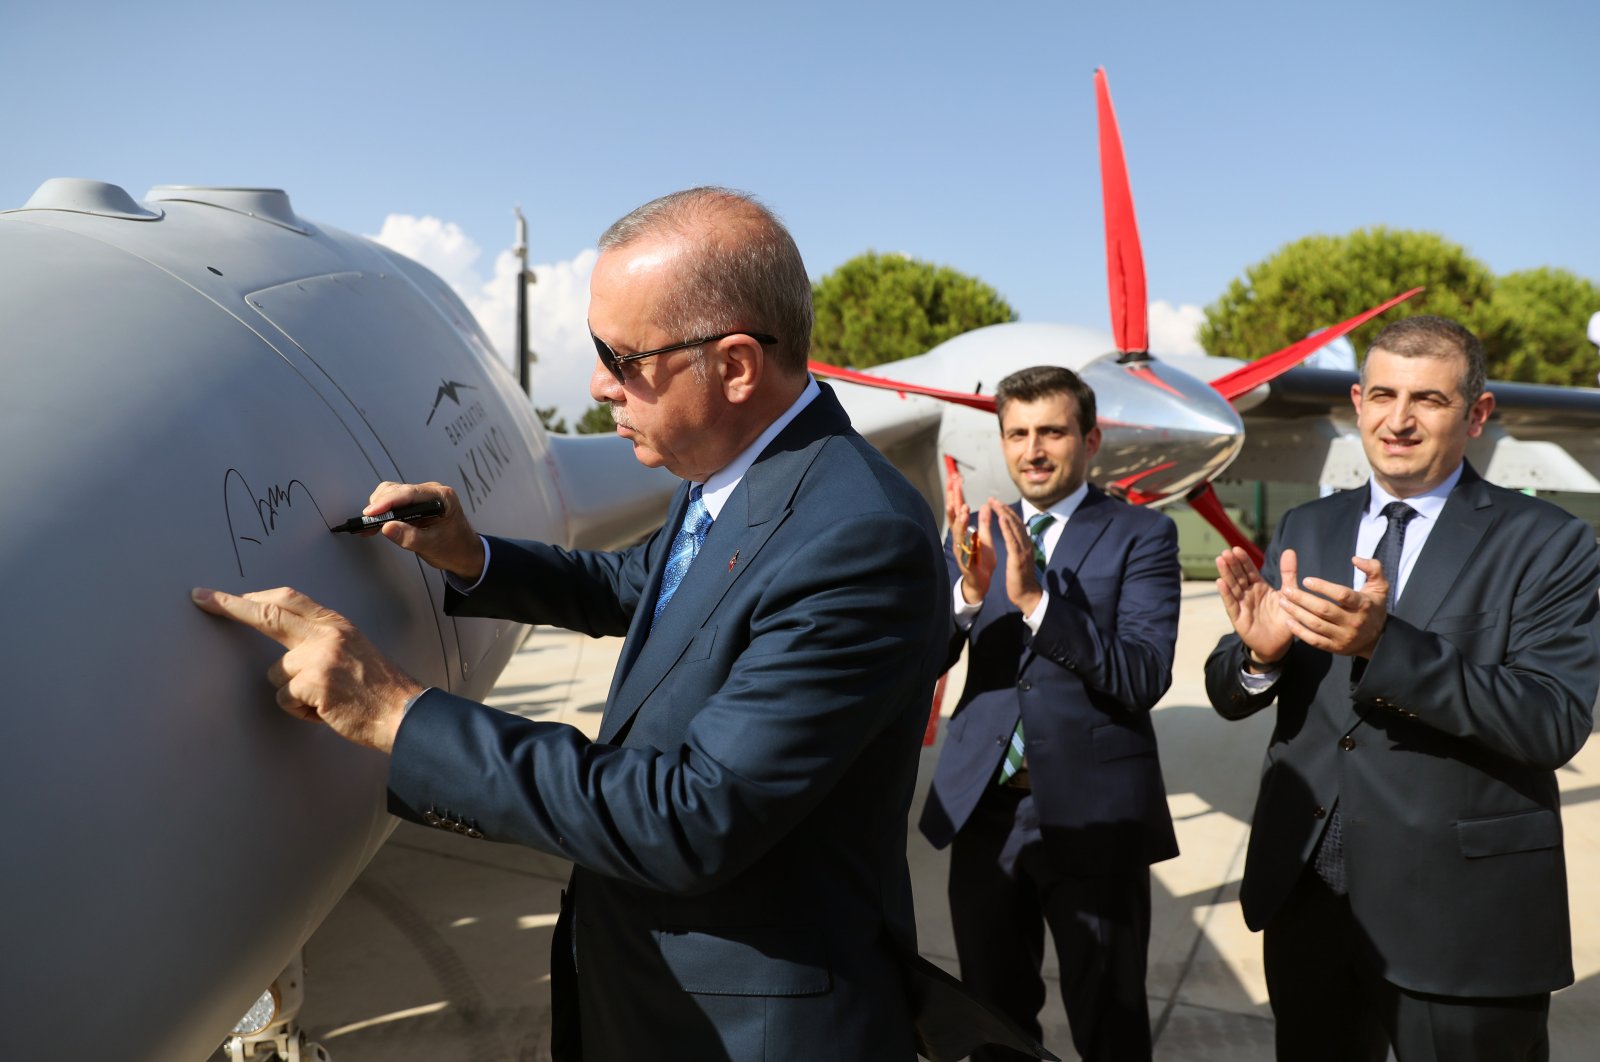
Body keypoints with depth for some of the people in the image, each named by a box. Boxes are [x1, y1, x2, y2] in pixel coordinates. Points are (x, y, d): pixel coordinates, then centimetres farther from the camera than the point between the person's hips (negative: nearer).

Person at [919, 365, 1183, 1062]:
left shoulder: (1141, 535, -5)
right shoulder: (977, 533, 6)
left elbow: (1144, 678, -17)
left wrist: (1036, 599, -27)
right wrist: (968, 593, -23)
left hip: (1093, 814, -3)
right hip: (983, 808, 4)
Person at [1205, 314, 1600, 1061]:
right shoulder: (1306, 530, 4)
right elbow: (1230, 698, 3)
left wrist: (1385, 644, -32)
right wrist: (1259, 651, -21)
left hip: (1461, 910, -4)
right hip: (1305, 893, 4)